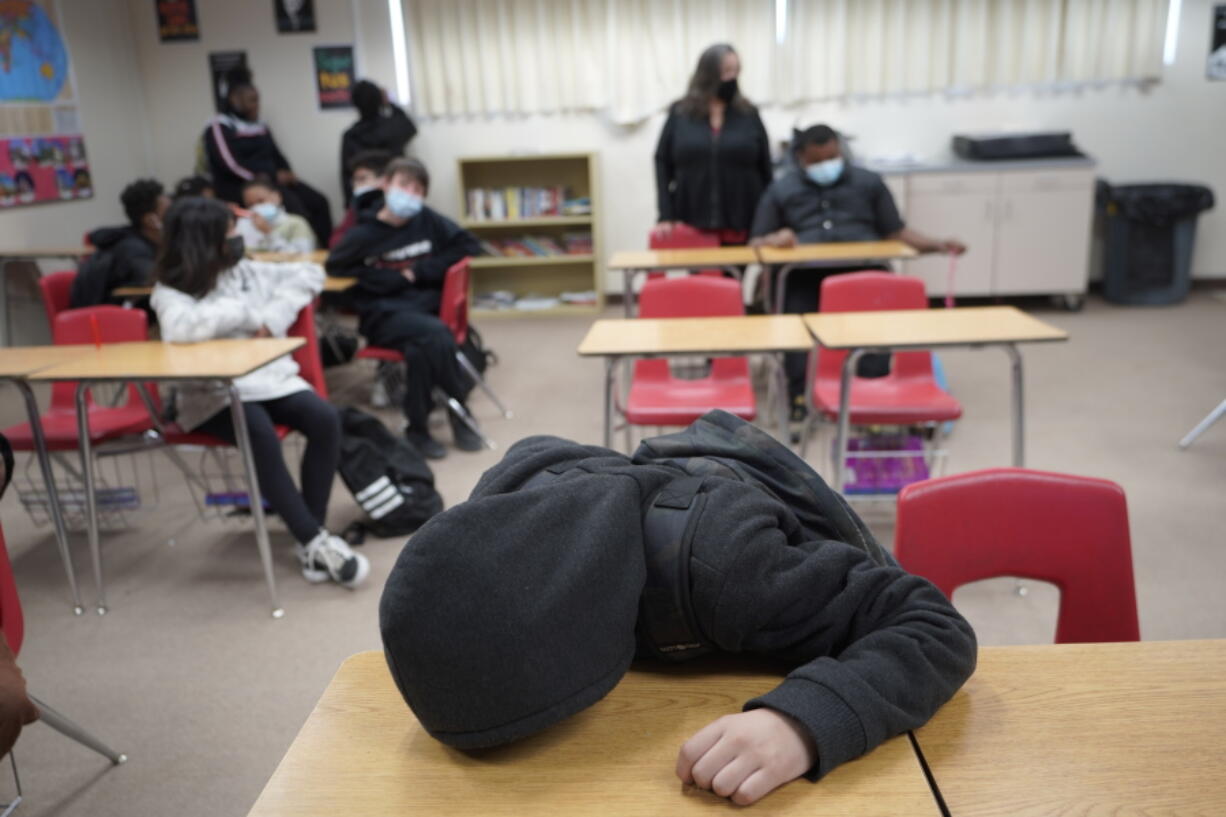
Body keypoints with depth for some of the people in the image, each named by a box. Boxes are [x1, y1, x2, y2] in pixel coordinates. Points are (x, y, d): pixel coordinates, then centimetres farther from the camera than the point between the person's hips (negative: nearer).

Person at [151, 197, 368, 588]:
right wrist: (247, 312, -14)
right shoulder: (170, 292, -3)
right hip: (212, 395, -4)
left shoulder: (247, 271, 12)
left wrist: (274, 317, -3)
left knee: (325, 419, -23)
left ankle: (311, 541, -18)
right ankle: (315, 541, -25)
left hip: (270, 378, 5)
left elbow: (310, 274, 12)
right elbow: (183, 328, -25)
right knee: (261, 435, -35)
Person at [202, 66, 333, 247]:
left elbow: (276, 156, 19)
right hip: (239, 186, -7)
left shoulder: (260, 127, 21)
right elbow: (231, 165, -15)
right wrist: (272, 176, -17)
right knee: (291, 204, -32)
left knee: (318, 202, -15)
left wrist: (287, 174, -6)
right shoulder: (219, 128, -3)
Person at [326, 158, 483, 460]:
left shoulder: (428, 221, 6)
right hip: (383, 314, -2)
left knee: (421, 350, -31)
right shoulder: (365, 234, 0)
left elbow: (469, 245, 7)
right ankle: (459, 411, -13)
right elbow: (335, 266, 3)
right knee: (436, 334, -31)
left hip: (425, 307, 2)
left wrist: (421, 271, -4)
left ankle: (418, 429, -13)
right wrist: (397, 279, -4)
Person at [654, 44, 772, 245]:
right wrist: (666, 216, -4)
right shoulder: (680, 113, 6)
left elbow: (765, 170, 7)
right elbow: (663, 164, 5)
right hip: (693, 229, -1)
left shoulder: (749, 115, 7)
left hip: (739, 228, 1)